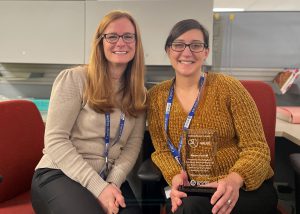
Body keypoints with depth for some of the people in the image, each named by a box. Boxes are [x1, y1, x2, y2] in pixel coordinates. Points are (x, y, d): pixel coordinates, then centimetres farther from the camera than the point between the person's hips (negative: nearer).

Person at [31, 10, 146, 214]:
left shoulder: (139, 93, 7)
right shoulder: (74, 79, -7)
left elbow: (133, 144, 3)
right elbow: (55, 140, -12)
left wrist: (113, 182, -15)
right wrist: (98, 187, -18)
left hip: (109, 179, 4)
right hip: (59, 175, -3)